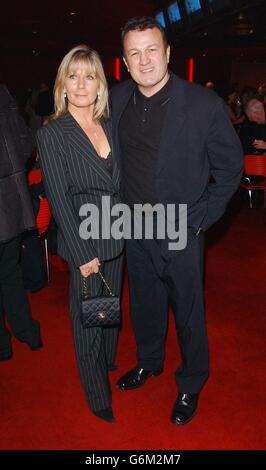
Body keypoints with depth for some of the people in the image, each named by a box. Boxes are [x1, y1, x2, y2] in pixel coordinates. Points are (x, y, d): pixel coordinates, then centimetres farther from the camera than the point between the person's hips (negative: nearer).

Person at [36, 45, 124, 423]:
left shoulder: (111, 126, 5)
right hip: (84, 243, -5)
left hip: (117, 237, 5)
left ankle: (109, 365, 44)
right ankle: (99, 398, 27)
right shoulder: (52, 134, -11)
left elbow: (120, 182, 10)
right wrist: (83, 254, -15)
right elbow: (59, 200, -14)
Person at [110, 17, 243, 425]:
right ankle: (149, 362, 48)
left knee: (188, 312, 12)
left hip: (182, 231, -4)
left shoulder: (204, 104, -15)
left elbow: (230, 166, -6)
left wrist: (201, 218, -10)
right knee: (144, 304, 22)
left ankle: (191, 384, 36)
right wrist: (125, 209, 7)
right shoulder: (118, 100, -1)